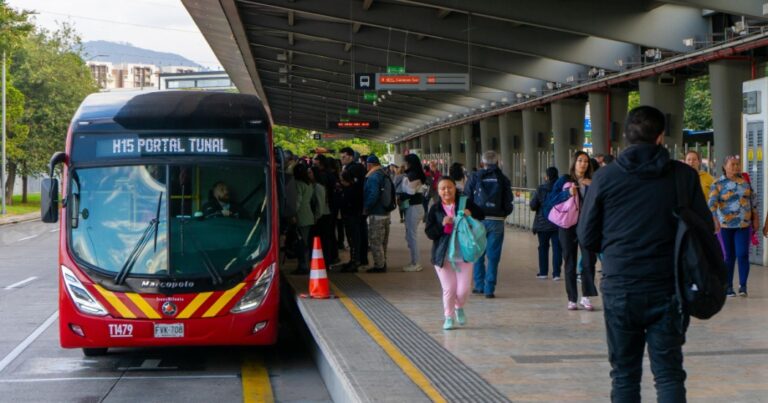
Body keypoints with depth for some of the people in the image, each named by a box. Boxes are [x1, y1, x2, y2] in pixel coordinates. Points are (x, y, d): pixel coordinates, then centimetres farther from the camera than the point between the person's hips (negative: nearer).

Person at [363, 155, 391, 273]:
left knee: (375, 241, -3)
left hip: (376, 214, -9)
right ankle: (382, 263, 24)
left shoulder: (373, 177, -17)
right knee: (382, 241, 17)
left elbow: (373, 195, -25)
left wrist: (365, 208, -14)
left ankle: (379, 265, -1)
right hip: (386, 212, 9)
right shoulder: (385, 175, 12)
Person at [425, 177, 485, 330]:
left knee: (463, 290, -2)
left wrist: (471, 213, -16)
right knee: (449, 289, 2)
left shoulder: (465, 203, 0)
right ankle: (448, 317, 23)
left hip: (464, 253, 0)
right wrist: (442, 225, -19)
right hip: (443, 255, 0)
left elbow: (481, 216, 5)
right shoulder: (435, 209, 1)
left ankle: (459, 308, 31)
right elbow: (429, 232, -2)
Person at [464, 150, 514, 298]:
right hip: (497, 221, 0)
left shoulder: (474, 178, -1)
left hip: (478, 220, 0)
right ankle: (489, 289, 1)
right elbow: (509, 203, -1)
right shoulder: (503, 179, 0)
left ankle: (479, 285, 16)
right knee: (493, 256, 3)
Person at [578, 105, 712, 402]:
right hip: (668, 289, 0)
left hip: (620, 287, 0)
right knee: (669, 372, 5)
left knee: (624, 374, 11)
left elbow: (587, 237, 1)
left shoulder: (605, 177, -4)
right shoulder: (684, 176, -4)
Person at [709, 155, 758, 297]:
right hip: (725, 226, -2)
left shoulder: (745, 180, 7)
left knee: (743, 254, -9)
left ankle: (743, 285, 1)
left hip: (744, 225, 2)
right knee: (729, 256, 3)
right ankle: (728, 286, 12)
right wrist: (715, 220, -27)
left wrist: (755, 219, 13)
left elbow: (753, 200, 15)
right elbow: (712, 203, -14)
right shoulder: (718, 184, -4)